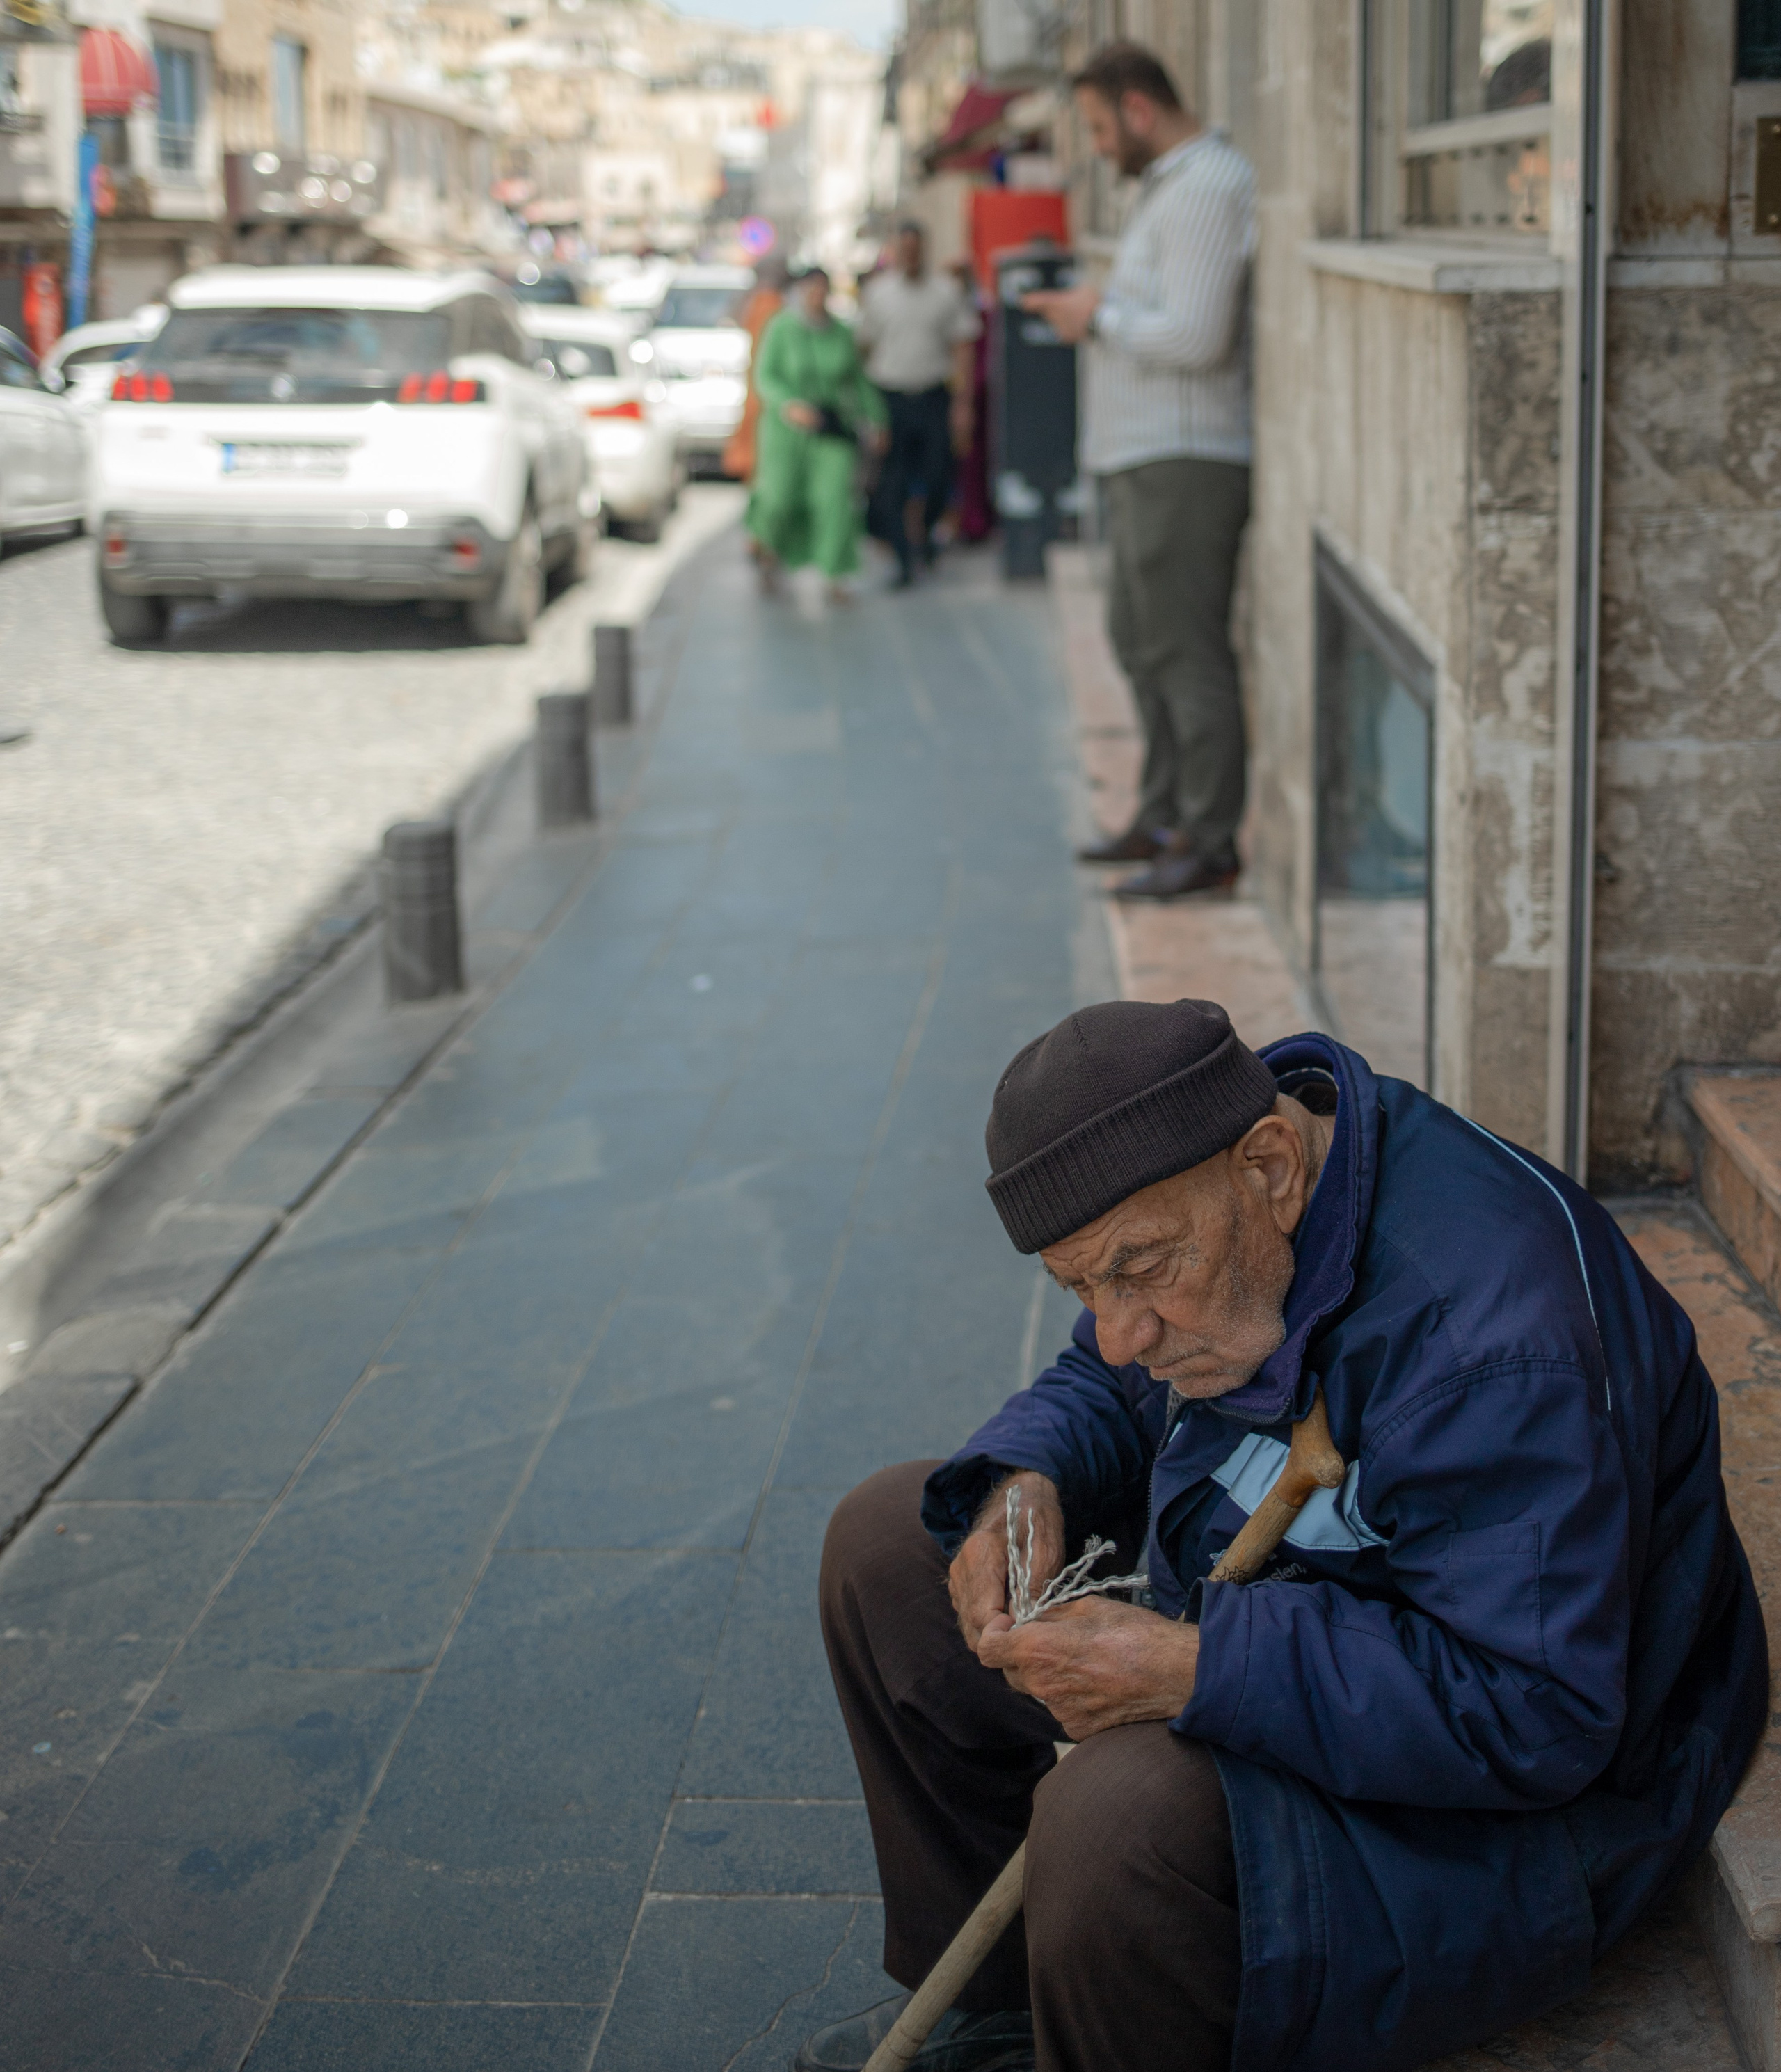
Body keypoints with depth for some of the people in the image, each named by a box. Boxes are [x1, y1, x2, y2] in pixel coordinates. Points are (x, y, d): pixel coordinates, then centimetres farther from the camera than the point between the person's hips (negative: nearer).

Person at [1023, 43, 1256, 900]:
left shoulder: (1207, 190, -16)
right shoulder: (1170, 185, 18)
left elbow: (1197, 339, -24)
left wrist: (1100, 319, -12)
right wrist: (1092, 307, 10)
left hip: (1183, 464, -11)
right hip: (1147, 456, 11)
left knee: (1185, 651, -7)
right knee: (1140, 641, 16)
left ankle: (1208, 843, -2)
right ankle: (1164, 818, 25)